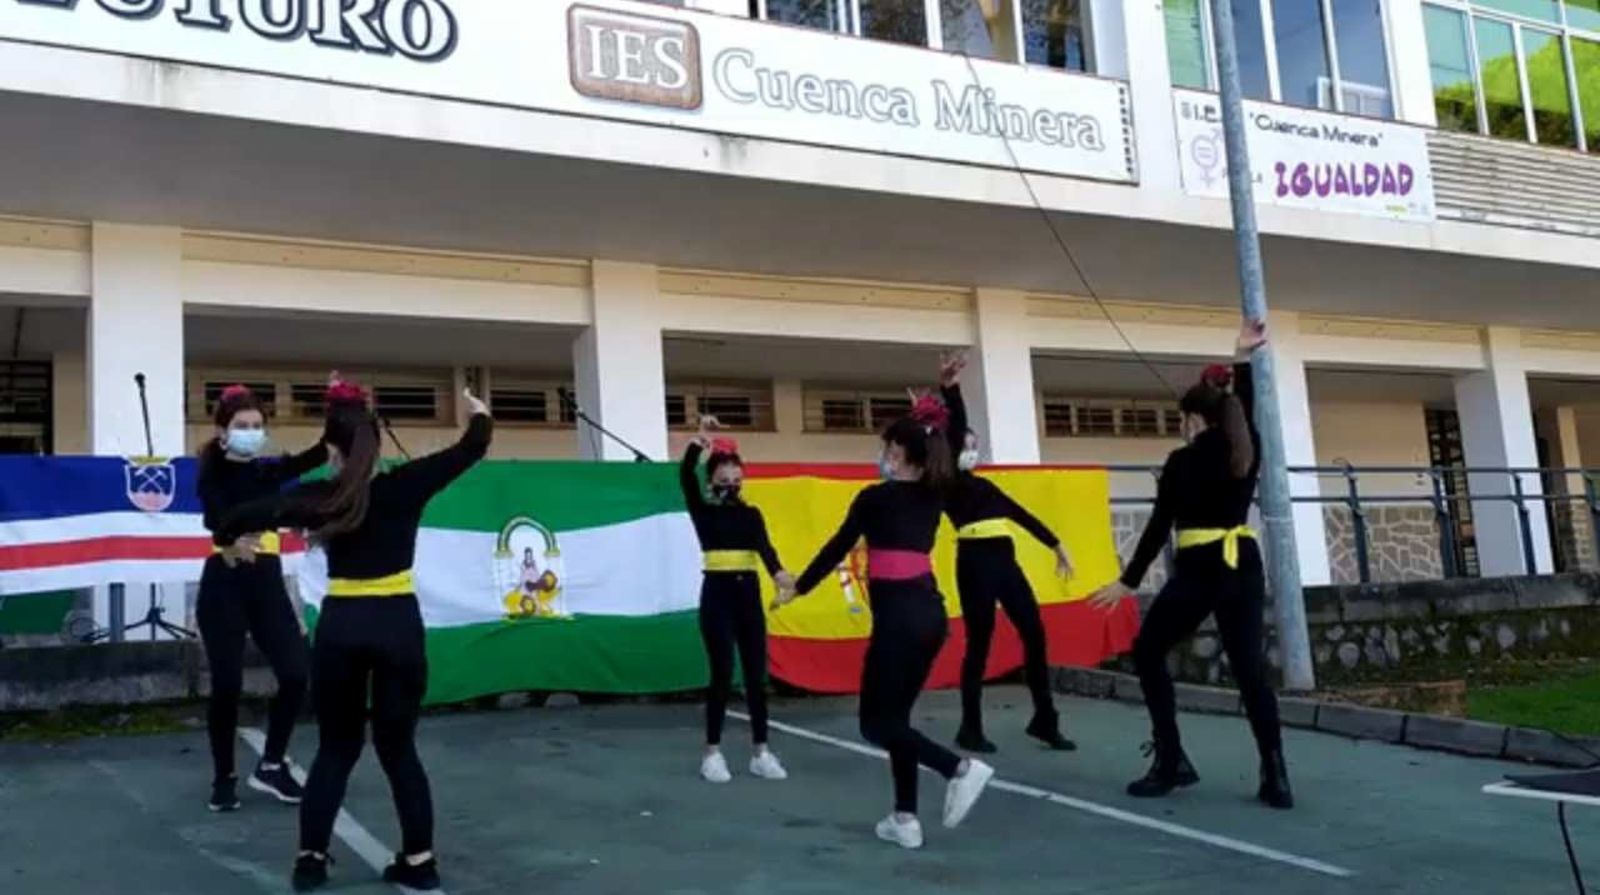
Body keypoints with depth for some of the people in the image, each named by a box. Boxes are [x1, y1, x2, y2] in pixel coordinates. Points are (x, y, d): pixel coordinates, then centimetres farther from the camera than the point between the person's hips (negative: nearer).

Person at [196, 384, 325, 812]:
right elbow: (214, 516, -24)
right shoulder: (213, 475, -3)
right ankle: (224, 778, 16)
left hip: (267, 581, 5)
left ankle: (271, 765, 17)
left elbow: (319, 455, -5)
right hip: (224, 583, -5)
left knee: (296, 675, -2)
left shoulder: (269, 470, 11)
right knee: (227, 685, -1)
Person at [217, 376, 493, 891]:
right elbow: (472, 448, 0)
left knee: (336, 746, 16)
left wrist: (228, 536, 29)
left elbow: (249, 515, 6)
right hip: (398, 625, -1)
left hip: (340, 627, 1)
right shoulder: (405, 486, -6)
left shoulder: (319, 497, -2)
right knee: (398, 746, 12)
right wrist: (480, 413, 21)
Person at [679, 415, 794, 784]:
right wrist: (700, 440, -25)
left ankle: (761, 753, 12)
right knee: (722, 674, -4)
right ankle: (712, 753, 7)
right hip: (717, 592, -3)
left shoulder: (752, 514, 9)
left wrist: (778, 572, -29)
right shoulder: (704, 512, 2)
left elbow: (764, 545, -10)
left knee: (756, 675, 4)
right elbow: (686, 476, -14)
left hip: (749, 592, 3)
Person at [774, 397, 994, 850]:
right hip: (931, 612, 8)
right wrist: (939, 406, 28)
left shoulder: (875, 498, -8)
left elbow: (837, 547, 1)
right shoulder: (934, 493, 8)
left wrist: (797, 589, 13)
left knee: (876, 723, 2)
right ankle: (904, 818, 16)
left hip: (898, 617, -8)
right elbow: (946, 448, 29)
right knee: (896, 715, 16)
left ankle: (960, 768, -15)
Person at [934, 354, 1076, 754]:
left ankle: (1045, 721, 14)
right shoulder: (948, 481, 2)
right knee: (979, 644, -4)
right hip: (975, 562, -7)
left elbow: (1020, 514, 26)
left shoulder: (983, 484, 23)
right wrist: (950, 390, -23)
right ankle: (971, 729, 8)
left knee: (1034, 634, 4)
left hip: (1005, 561, 7)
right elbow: (955, 430, -12)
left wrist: (1056, 545, 26)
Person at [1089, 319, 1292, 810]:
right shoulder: (1248, 448, 7)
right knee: (1249, 666, 8)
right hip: (1245, 566, 6)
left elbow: (1160, 526, -8)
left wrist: (1129, 581, -3)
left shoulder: (1183, 461, -8)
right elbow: (1242, 415, 30)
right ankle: (1275, 775, -2)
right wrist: (1242, 360, 36)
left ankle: (1171, 764, 9)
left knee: (1148, 653, 11)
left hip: (1201, 570, -6)